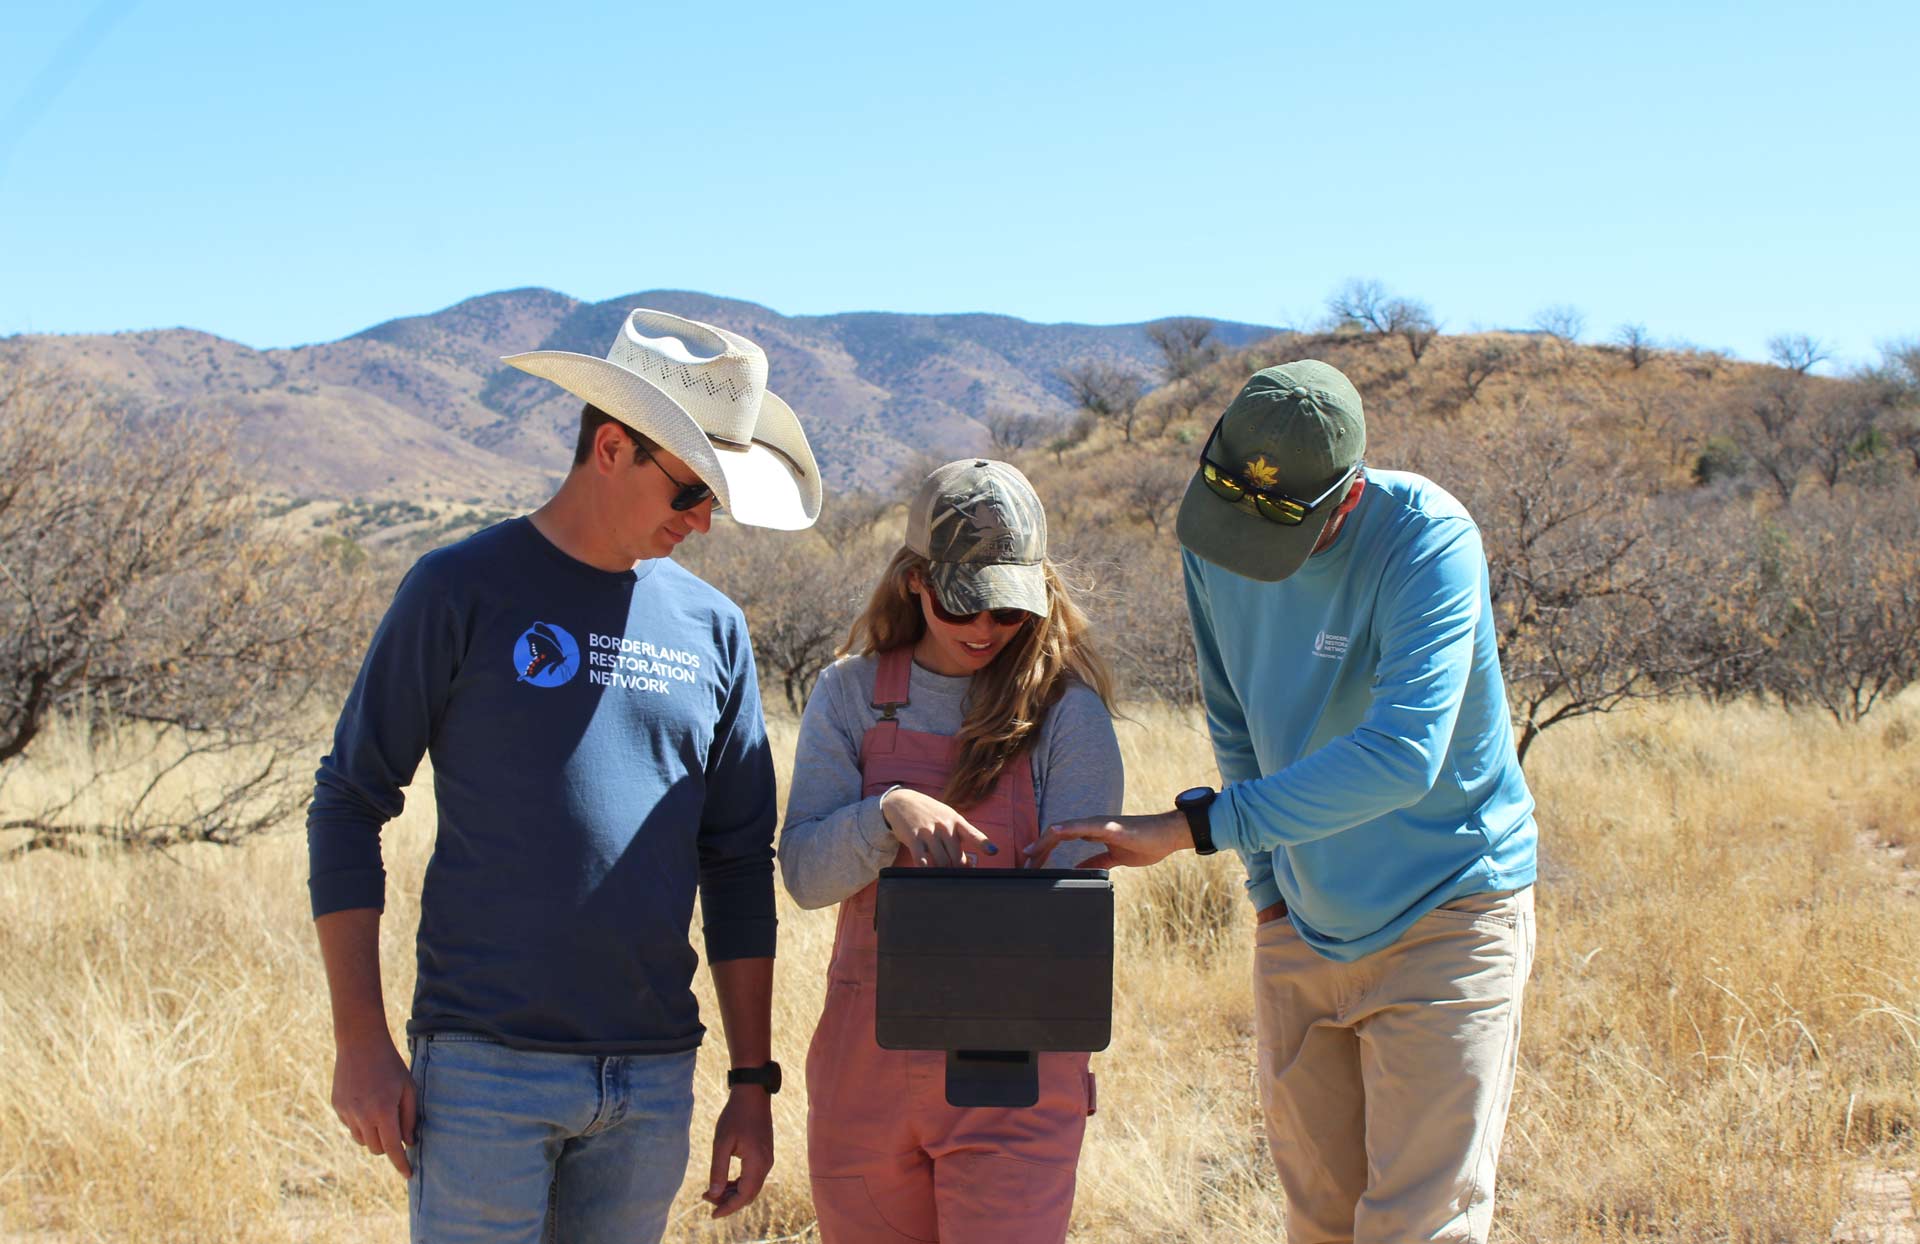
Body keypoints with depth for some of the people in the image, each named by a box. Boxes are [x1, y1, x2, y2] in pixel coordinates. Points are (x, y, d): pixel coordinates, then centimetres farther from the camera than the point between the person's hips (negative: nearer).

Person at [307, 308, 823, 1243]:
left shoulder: (710, 628, 11)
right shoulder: (461, 590, -2)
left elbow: (739, 867, 14)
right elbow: (347, 809, -1)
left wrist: (752, 1081, 11)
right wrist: (360, 1044, -7)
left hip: (654, 1080, 4)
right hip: (486, 1066, -4)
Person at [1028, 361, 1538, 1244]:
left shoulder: (1429, 540, -23)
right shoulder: (1211, 542, -3)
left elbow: (1401, 752, -35)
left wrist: (1190, 827, -36)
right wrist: (1269, 885, 6)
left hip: (1445, 916, -6)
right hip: (1301, 930, 6)